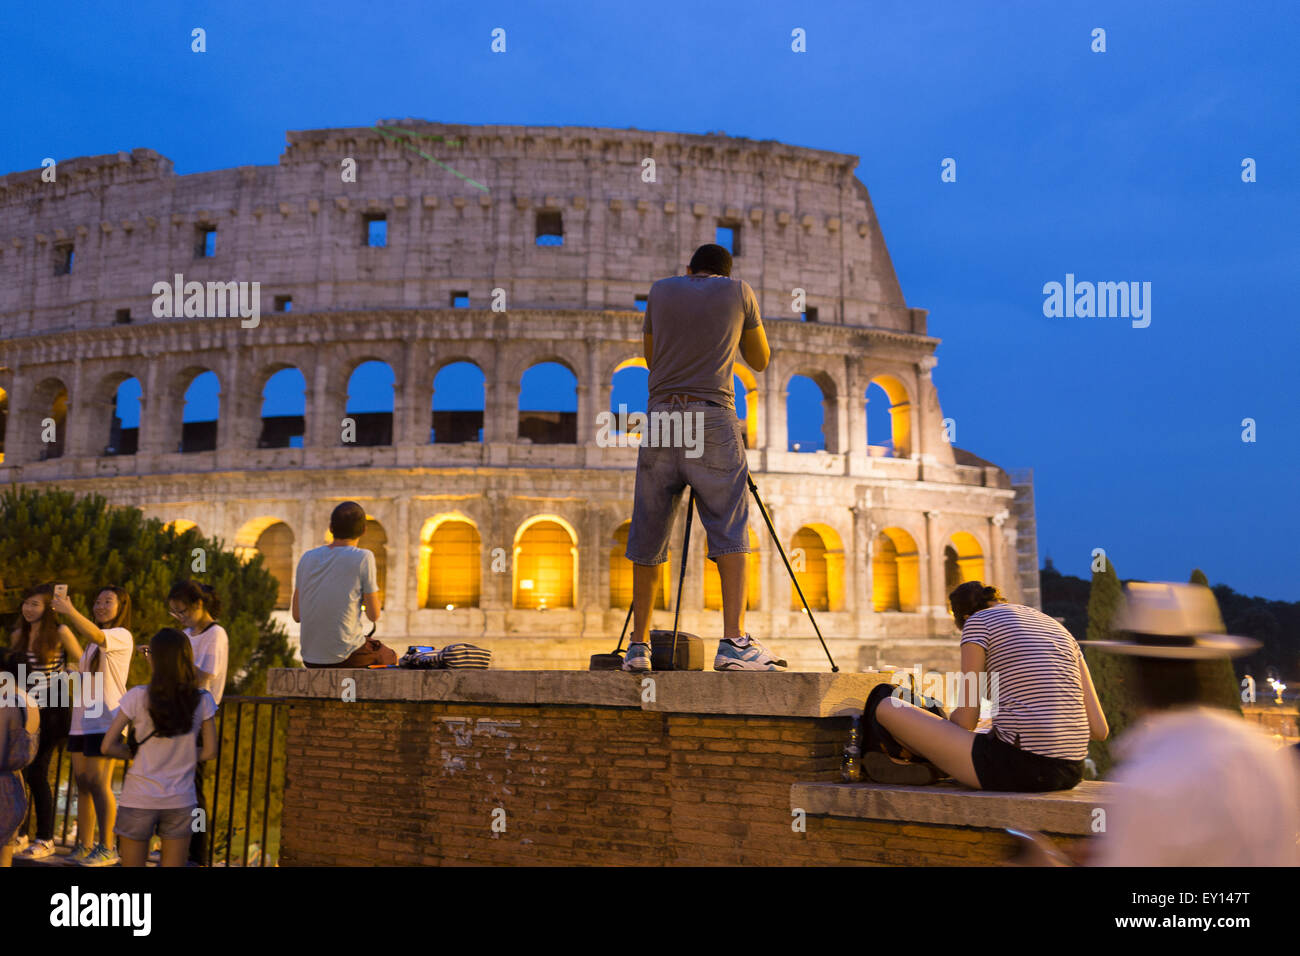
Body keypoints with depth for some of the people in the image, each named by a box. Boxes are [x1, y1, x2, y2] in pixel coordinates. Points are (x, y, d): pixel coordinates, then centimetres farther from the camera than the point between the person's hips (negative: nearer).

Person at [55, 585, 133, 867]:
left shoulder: (122, 636, -6)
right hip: (83, 721, 9)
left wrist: (70, 611, -38)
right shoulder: (93, 642, 22)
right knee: (82, 783, 9)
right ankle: (84, 846, 15)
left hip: (106, 721, -9)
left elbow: (95, 635, -27)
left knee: (98, 783, -11)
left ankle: (107, 848, -5)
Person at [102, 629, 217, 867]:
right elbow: (209, 751, 1)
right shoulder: (202, 700, -5)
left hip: (139, 800, -1)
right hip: (181, 801, 1)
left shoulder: (137, 697, -10)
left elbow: (108, 746, -7)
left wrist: (133, 755, 9)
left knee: (132, 865, 13)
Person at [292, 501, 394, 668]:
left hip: (310, 658, 5)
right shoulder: (364, 558, -12)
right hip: (346, 657, -5)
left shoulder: (307, 558, 3)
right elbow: (374, 615, -8)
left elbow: (297, 615, 7)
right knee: (390, 657, 27)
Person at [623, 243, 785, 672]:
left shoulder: (661, 290, 17)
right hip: (713, 417, -2)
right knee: (731, 531, -4)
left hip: (660, 417, 3)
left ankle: (639, 646, 12)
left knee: (648, 537, 8)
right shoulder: (739, 290, 12)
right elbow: (760, 360, 22)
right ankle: (734, 641, -16)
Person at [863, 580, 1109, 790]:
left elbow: (965, 721, 1)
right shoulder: (1061, 631, 19)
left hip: (1019, 768, -7)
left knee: (885, 705, 5)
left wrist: (950, 717, 25)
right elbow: (1100, 729, 13)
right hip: (1070, 774, 7)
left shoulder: (977, 622, 2)